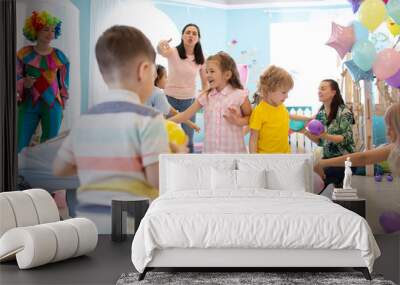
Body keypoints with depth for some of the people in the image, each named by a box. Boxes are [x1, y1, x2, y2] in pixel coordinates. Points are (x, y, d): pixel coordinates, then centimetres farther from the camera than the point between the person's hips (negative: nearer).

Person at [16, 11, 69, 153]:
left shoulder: (59, 56, 3)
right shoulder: (24, 54, 0)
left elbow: (64, 83, 9)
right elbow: (17, 79, 6)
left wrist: (62, 107, 9)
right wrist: (25, 84, -16)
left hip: (52, 105, 1)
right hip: (28, 105, 0)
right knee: (19, 147, -3)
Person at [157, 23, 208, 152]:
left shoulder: (200, 59, -2)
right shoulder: (173, 52, -11)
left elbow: (205, 82, 9)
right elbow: (162, 51, -35)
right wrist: (160, 46, -58)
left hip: (189, 100, 2)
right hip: (170, 98, -2)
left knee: (188, 139, 9)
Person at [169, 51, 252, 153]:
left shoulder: (239, 95, -9)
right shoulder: (205, 96, 2)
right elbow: (185, 115, 5)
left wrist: (238, 121, -18)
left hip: (234, 151, -3)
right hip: (210, 151, 4)